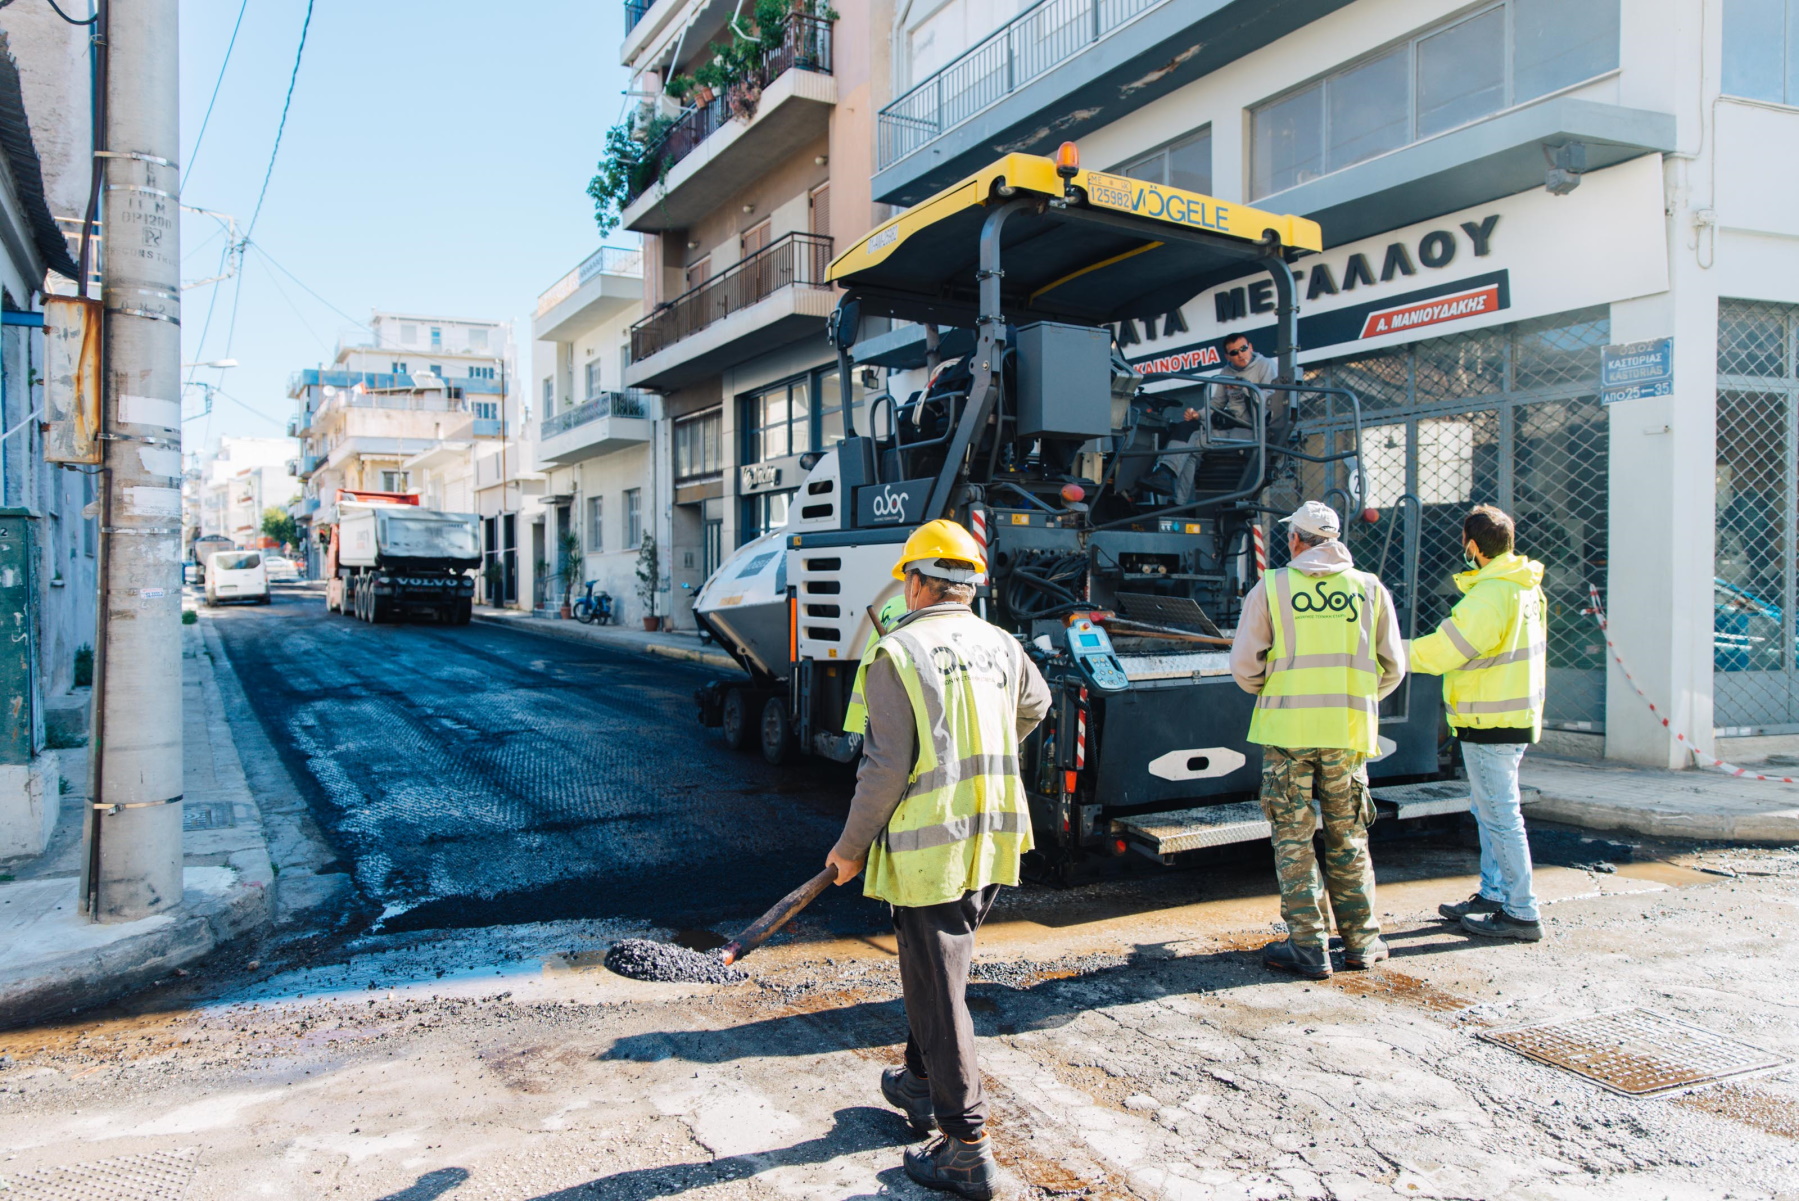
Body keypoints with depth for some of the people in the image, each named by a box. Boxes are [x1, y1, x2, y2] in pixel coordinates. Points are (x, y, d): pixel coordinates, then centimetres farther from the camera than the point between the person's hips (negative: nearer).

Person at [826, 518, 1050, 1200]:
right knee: (939, 970, 25)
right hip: (993, 844, 7)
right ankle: (921, 1085, 41)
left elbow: (886, 768, -15)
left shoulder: (897, 654, -13)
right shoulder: (1001, 646, 7)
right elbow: (1033, 706, 29)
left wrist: (850, 849, -2)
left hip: (928, 849, -7)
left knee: (938, 995, 2)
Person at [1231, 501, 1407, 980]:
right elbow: (1393, 667, 9)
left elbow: (1244, 666, -4)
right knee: (1348, 837, 15)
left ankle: (1308, 947, 8)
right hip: (1349, 730, 3)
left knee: (1293, 838, 6)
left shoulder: (1271, 587, -2)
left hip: (1287, 726, -2)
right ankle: (1361, 941, 21)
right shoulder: (1370, 588, 5)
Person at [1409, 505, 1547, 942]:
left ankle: (1521, 913, 3)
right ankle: (1493, 894, 29)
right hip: (1515, 714, 10)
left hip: (1492, 722, -10)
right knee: (1493, 812, 19)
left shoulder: (1490, 594, -20)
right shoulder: (1526, 587, 12)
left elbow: (1444, 650, -21)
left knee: (1500, 816, -4)